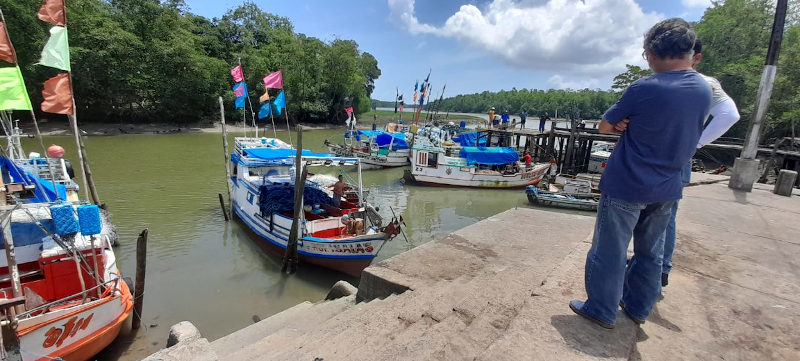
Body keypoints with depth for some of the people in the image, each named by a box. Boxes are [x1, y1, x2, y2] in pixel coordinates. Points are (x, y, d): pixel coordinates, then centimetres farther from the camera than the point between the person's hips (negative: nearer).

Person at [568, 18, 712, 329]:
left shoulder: (644, 89, -17)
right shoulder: (704, 90, 5)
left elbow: (605, 127, -6)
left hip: (626, 186, -7)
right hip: (666, 189, 7)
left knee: (610, 251, 5)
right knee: (650, 251, 18)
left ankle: (601, 311, 18)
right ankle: (637, 307, 32)